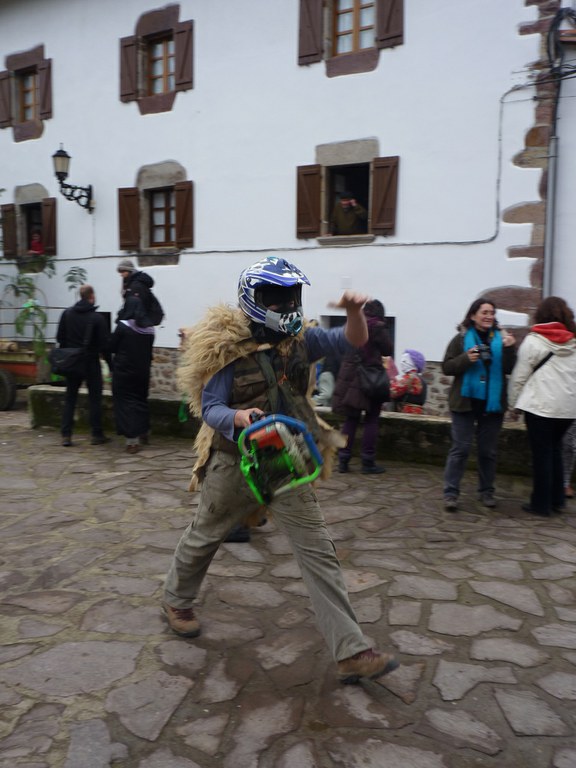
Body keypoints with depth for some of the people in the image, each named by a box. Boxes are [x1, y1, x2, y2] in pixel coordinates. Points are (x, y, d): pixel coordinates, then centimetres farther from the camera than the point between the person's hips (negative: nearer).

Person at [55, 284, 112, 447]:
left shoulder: (67, 314, 1)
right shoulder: (97, 318, -12)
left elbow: (60, 338, 5)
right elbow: (105, 344, -12)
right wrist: (111, 364, -4)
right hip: (91, 363, -4)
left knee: (70, 398, 10)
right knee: (95, 399, 6)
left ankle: (66, 435, 8)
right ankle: (97, 435, 10)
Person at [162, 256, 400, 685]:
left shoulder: (298, 340, -2)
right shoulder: (228, 347, -15)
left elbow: (354, 341, -6)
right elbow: (210, 408, -15)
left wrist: (354, 311, -26)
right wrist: (239, 418, -36)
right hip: (235, 462, -3)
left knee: (319, 552, -1)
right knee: (204, 537, 19)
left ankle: (352, 653, 5)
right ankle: (177, 601, 48)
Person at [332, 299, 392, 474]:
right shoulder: (377, 328, -8)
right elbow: (388, 350, 0)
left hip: (350, 377, 5)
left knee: (351, 420, 10)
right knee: (371, 421, 4)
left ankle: (343, 459, 10)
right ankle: (367, 462, 6)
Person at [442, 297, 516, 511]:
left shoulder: (501, 338, 5)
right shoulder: (462, 338, -1)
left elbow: (509, 370, -1)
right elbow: (446, 367, -3)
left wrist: (509, 349, -16)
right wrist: (466, 359, -19)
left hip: (492, 403, 3)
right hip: (465, 402, -2)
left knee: (488, 450, 11)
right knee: (460, 448, -1)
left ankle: (486, 491, 23)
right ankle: (451, 493, 3)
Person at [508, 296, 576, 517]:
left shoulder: (533, 341, -7)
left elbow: (520, 376, -6)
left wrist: (514, 402, 3)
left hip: (540, 405, -5)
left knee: (541, 454, 3)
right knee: (555, 450, 19)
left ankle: (541, 504, 11)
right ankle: (557, 499, 25)